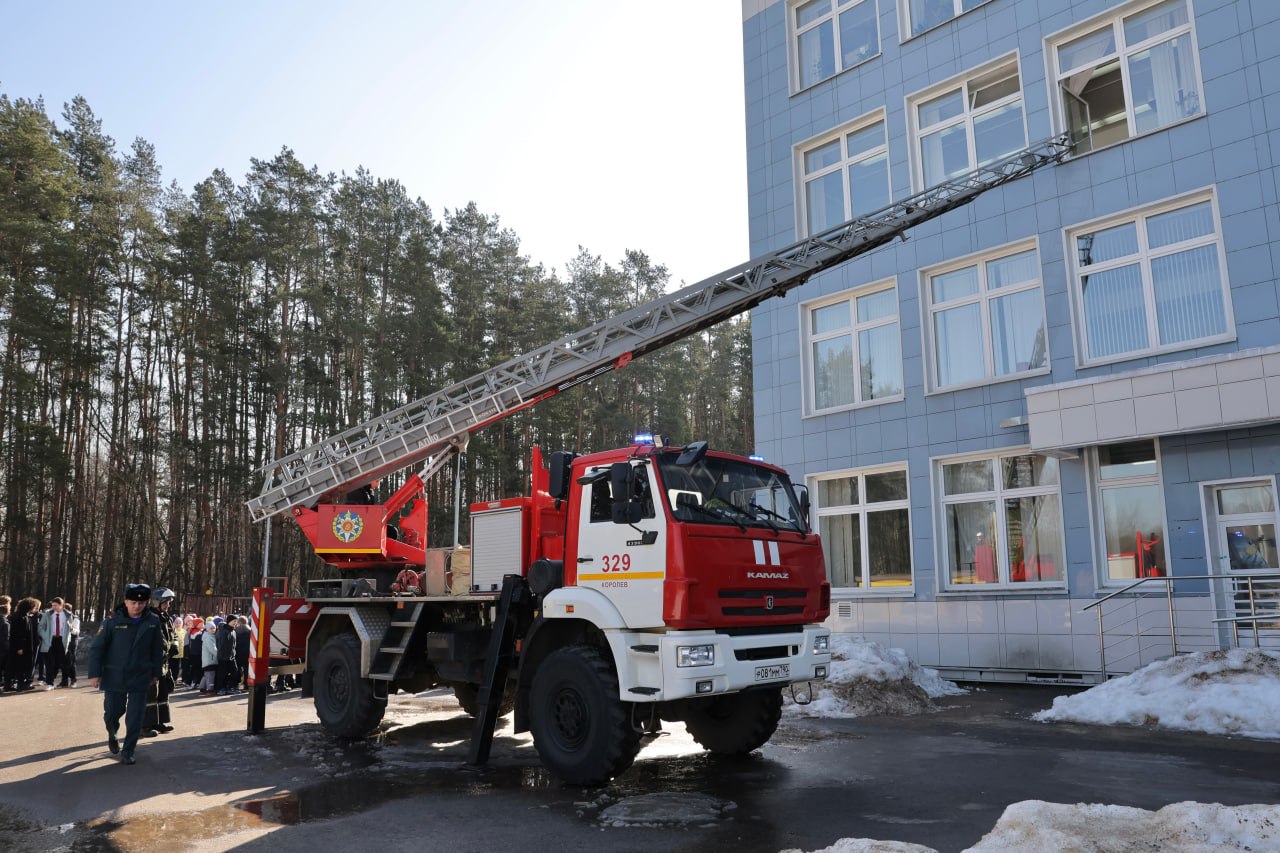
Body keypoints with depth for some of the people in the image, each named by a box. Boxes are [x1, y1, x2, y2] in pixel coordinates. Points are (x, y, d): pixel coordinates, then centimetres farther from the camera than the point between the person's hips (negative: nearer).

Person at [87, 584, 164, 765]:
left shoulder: (152, 622, -3)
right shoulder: (113, 620, -10)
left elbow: (157, 649, 6)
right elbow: (97, 647, -6)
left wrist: (156, 672, 9)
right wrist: (94, 673, -9)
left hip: (140, 678, 1)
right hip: (114, 676, -1)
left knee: (135, 718, -2)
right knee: (113, 712, 11)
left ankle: (127, 753, 11)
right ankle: (112, 734, 44)